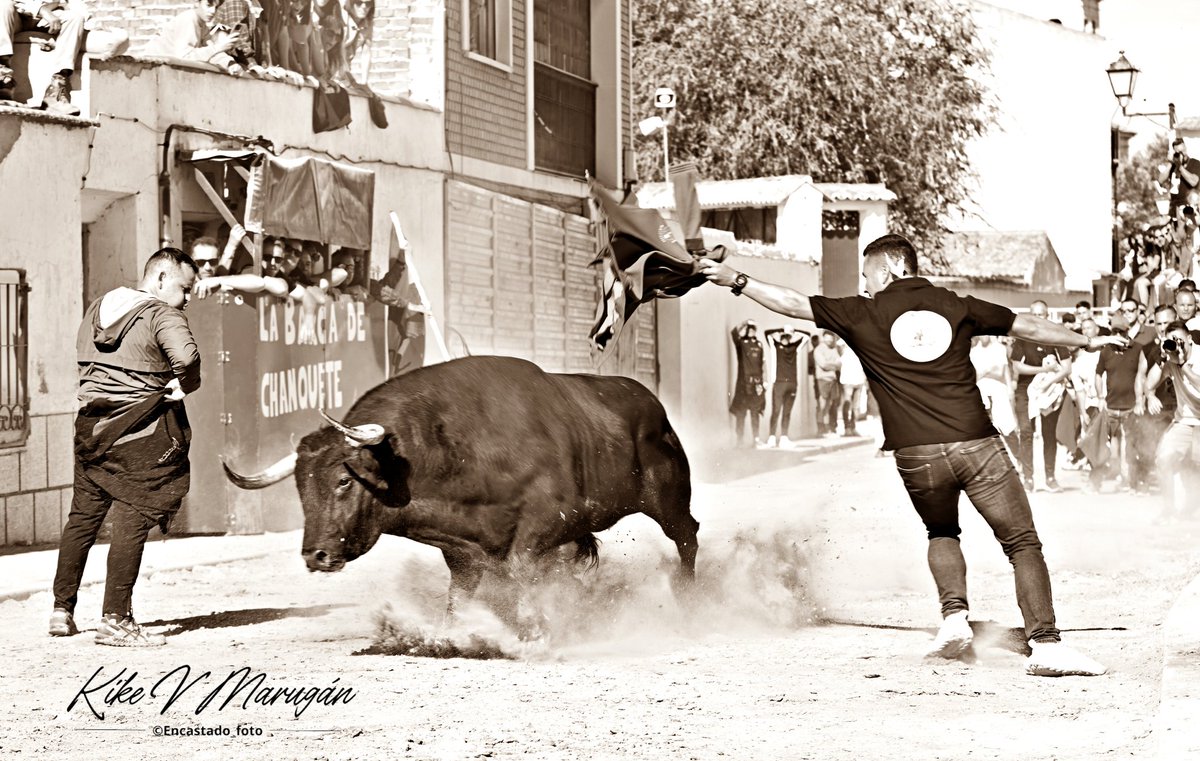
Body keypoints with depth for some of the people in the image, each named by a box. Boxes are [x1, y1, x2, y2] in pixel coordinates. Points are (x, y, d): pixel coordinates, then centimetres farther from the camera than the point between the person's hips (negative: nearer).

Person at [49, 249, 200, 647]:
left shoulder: (97, 308, 14)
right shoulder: (163, 316, -10)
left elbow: (84, 357, 19)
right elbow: (186, 356, -27)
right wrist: (184, 385, -8)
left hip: (92, 425, 7)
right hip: (140, 432, -7)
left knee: (83, 516, 16)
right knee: (131, 524, -4)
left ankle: (62, 609, 21)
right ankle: (115, 620, -5)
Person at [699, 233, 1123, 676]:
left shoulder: (863, 314, 9)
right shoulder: (956, 306, 14)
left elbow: (792, 303, 11)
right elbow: (1030, 328, 22)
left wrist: (736, 280, 21)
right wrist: (1086, 341, 35)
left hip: (917, 456, 1)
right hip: (976, 445, 0)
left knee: (942, 533, 28)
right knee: (1022, 543, 4)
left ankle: (954, 616, 8)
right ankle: (1045, 644, -8)